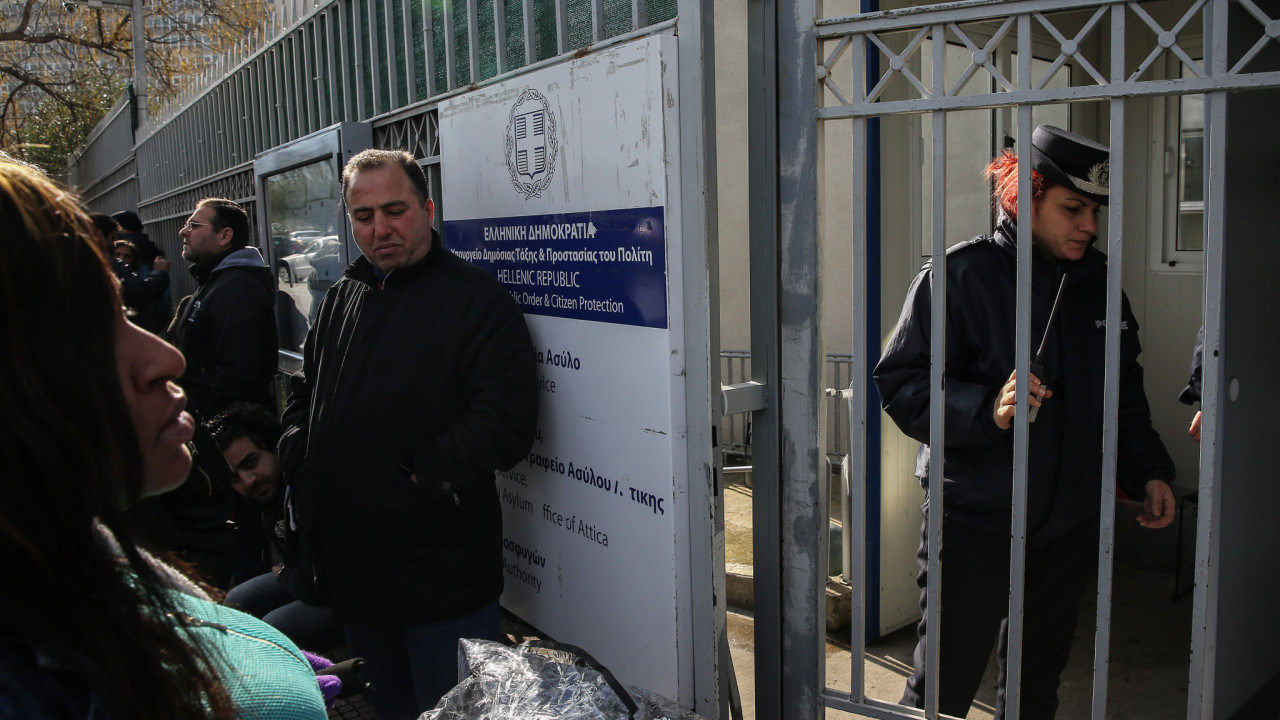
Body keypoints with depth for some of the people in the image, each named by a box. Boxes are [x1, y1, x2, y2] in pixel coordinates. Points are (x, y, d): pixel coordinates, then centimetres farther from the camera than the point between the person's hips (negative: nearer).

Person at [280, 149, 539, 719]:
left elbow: (505, 420, -19)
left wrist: (419, 480, -21)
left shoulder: (476, 298, -10)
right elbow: (305, 393, 24)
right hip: (349, 569, 7)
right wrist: (299, 463, 6)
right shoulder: (342, 297, 13)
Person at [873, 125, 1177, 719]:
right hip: (974, 520, -6)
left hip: (1068, 528, 6)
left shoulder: (1098, 282, 8)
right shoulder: (961, 274, -12)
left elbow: (1125, 394, 18)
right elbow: (901, 384, -17)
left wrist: (1147, 471, 7)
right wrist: (987, 411, -30)